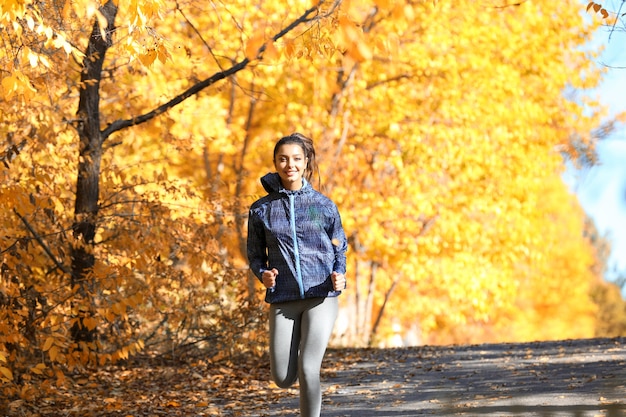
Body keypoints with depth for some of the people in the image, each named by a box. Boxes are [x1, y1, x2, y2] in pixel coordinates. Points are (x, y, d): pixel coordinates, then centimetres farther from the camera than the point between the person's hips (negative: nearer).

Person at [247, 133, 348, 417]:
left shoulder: (324, 205, 2)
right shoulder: (261, 209, 3)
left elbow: (339, 248, 11)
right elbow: (255, 254, 10)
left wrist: (339, 275, -9)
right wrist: (263, 274, -12)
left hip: (321, 295, -1)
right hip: (283, 299, 2)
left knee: (308, 370, -15)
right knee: (283, 378, 1)